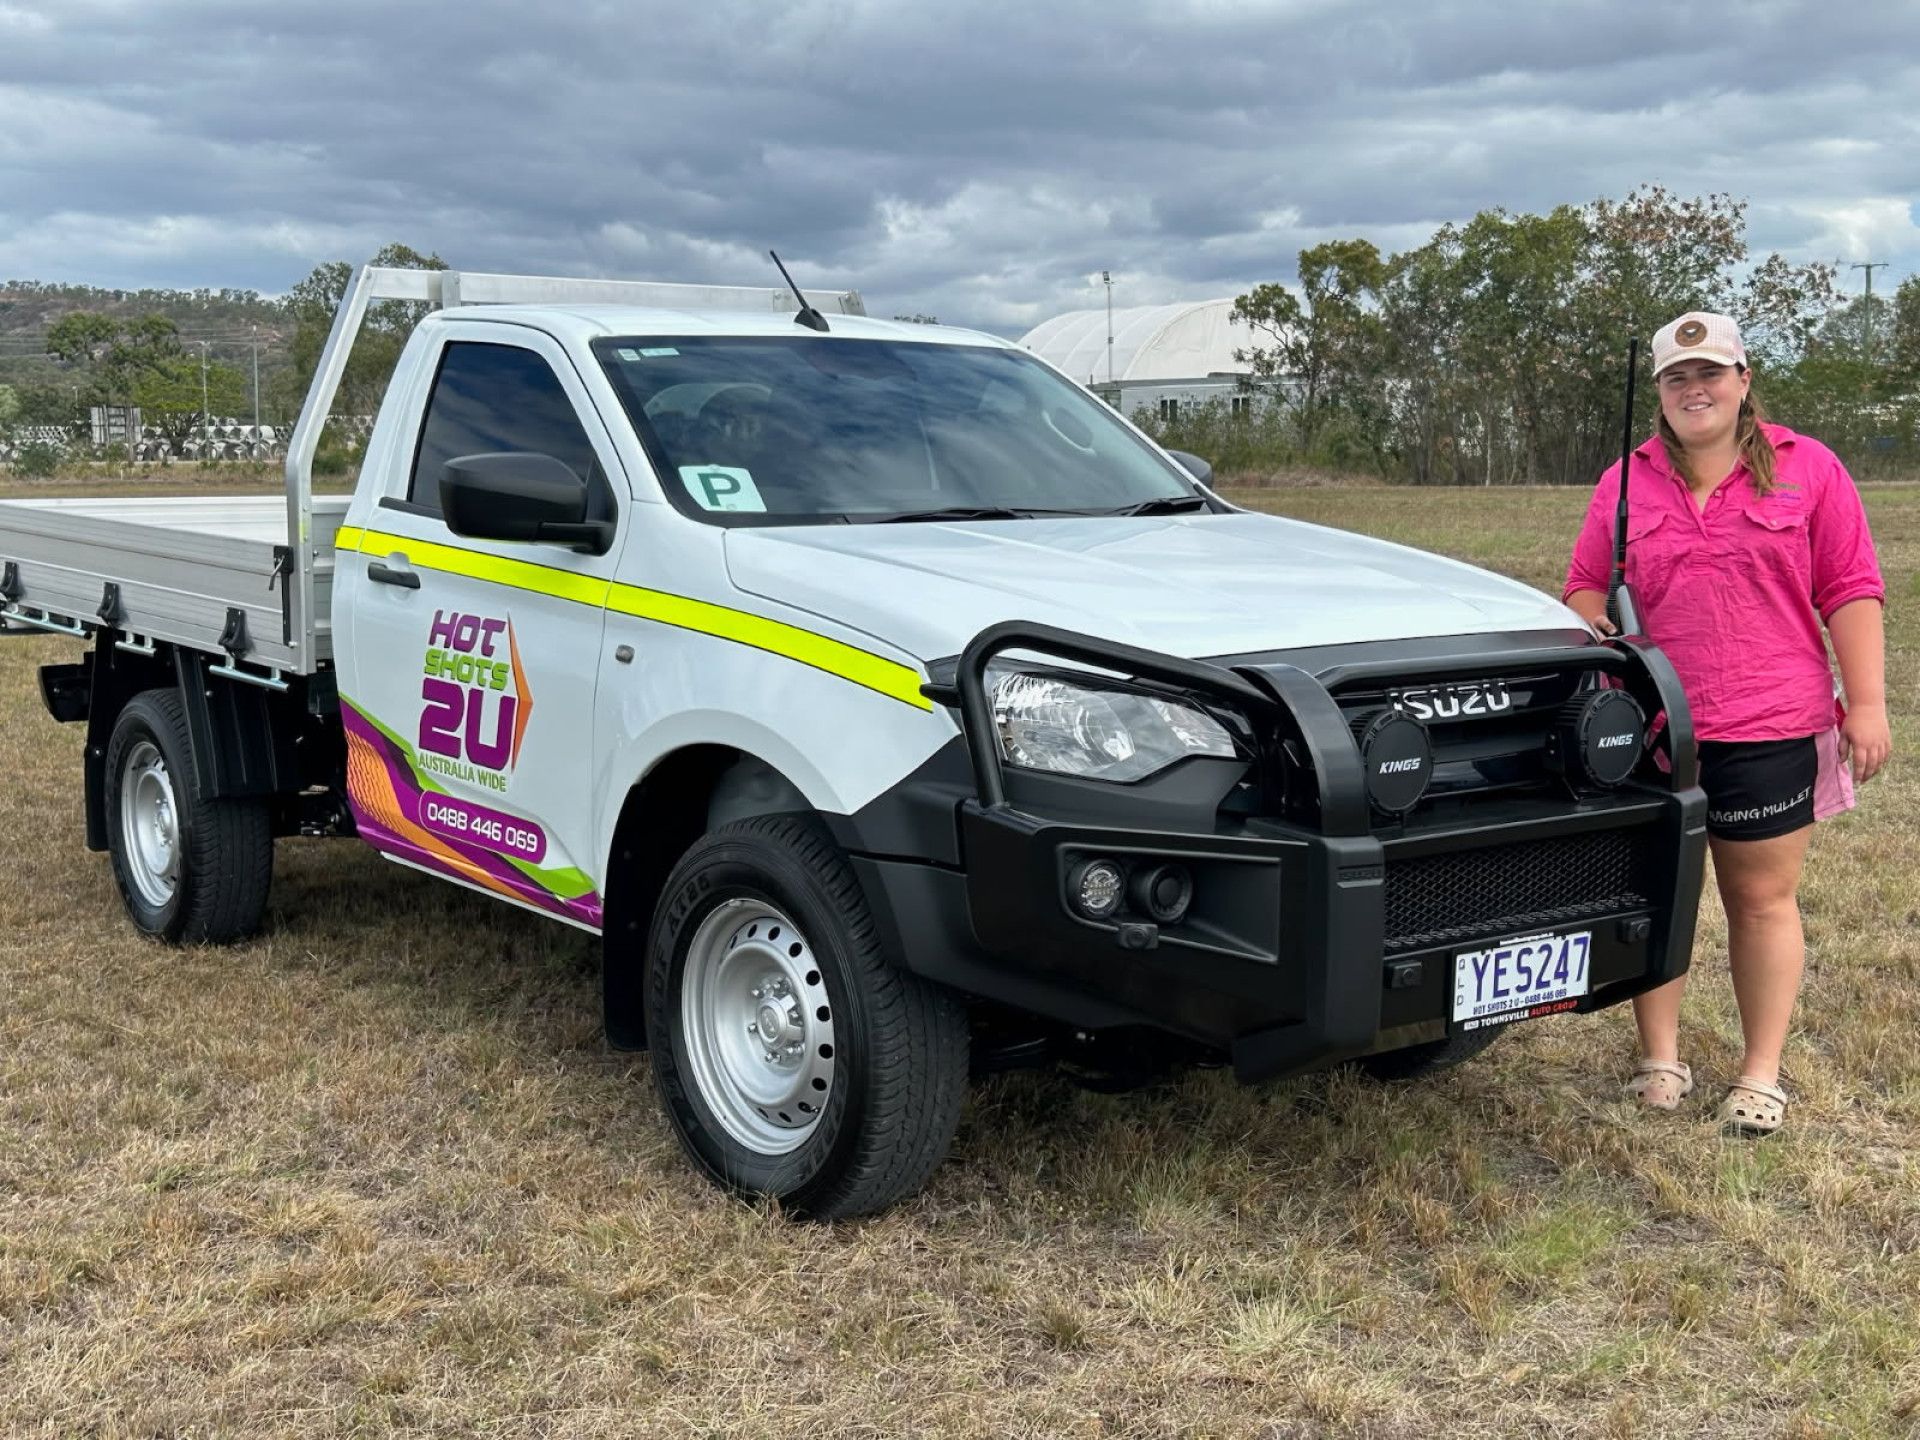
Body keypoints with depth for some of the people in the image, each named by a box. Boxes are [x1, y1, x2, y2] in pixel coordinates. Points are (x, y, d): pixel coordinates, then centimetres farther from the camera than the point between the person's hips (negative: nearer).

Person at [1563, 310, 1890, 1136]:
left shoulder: (1808, 470, 4)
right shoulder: (1626, 483, 10)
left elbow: (1850, 591, 1)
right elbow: (1584, 586, 13)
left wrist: (1866, 703, -5)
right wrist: (1594, 627, -10)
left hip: (1769, 730, -2)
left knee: (1763, 899, 7)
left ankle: (1762, 1074, 17)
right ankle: (1660, 1062, 19)